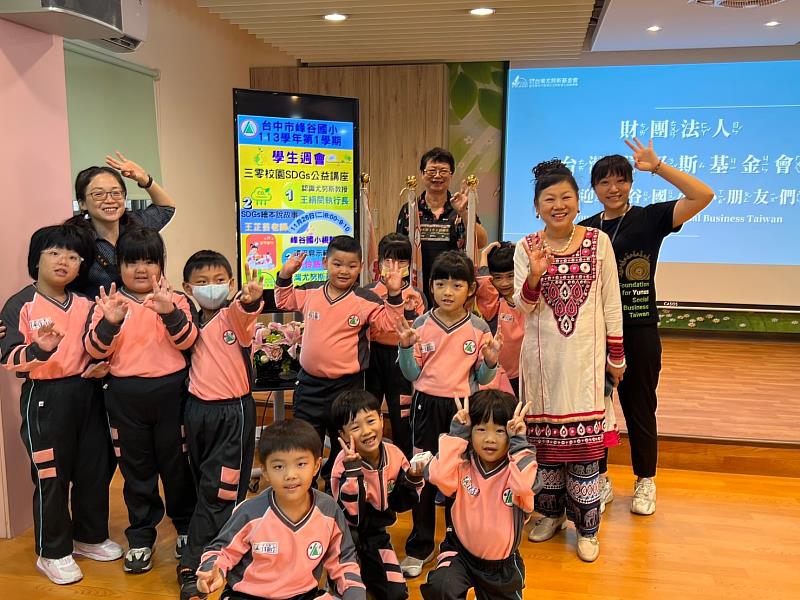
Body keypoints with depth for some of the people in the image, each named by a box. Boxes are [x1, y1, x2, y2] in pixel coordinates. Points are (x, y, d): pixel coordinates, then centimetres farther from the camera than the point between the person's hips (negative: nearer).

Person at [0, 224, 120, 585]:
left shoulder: (85, 305, 8)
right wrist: (39, 349, -34)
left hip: (87, 393, 5)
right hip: (45, 397, -5)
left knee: (95, 468, 13)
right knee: (51, 476, 4)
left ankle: (90, 537, 32)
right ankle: (52, 553, 22)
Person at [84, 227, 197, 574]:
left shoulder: (175, 299, 1)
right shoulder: (107, 303, 2)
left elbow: (188, 341, -12)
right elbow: (95, 350, -6)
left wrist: (169, 313, -30)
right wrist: (109, 322, -25)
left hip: (170, 391, -1)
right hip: (125, 396, 1)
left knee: (177, 463, 11)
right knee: (136, 468, 12)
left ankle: (186, 526, 32)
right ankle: (140, 538, 27)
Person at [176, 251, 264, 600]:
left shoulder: (236, 316, -10)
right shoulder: (192, 322, 7)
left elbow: (243, 315, -34)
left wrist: (250, 300, -57)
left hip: (233, 411, -6)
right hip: (197, 409, 6)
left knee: (220, 490, -2)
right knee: (204, 485, 16)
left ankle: (193, 564, 8)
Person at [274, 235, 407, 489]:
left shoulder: (366, 300, -10)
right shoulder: (309, 292, 1)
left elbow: (389, 323, -8)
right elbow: (284, 300, 18)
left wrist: (394, 295, -19)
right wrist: (285, 275, 5)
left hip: (347, 385, -3)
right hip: (309, 383, 3)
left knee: (343, 447, 14)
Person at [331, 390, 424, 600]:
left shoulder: (394, 455, -13)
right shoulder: (345, 463, -27)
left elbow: (399, 504, -1)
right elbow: (349, 516, -34)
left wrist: (413, 478, -20)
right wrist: (353, 469, -42)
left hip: (376, 533, 4)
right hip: (348, 535, -4)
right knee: (349, 534, -37)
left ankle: (364, 571, 28)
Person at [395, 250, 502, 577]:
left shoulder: (479, 328, -3)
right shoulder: (421, 325, -2)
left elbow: (483, 378, 2)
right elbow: (412, 374, 1)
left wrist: (491, 360, -18)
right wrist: (406, 346, -14)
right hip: (427, 406, 1)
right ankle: (420, 547, 24)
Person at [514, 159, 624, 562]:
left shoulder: (599, 241, 0)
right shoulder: (525, 248, 0)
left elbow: (611, 303, 4)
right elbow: (520, 307, -4)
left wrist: (616, 355, 5)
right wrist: (534, 276, -22)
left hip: (584, 357, -1)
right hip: (542, 358, 1)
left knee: (583, 440, 1)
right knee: (544, 437, 9)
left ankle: (586, 527, 18)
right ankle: (551, 512, 30)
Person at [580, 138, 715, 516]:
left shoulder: (649, 218, -2)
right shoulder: (585, 230, 8)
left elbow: (704, 196, -14)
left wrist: (657, 166, -16)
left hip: (639, 331, -3)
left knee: (639, 406, 9)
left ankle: (645, 482, 27)